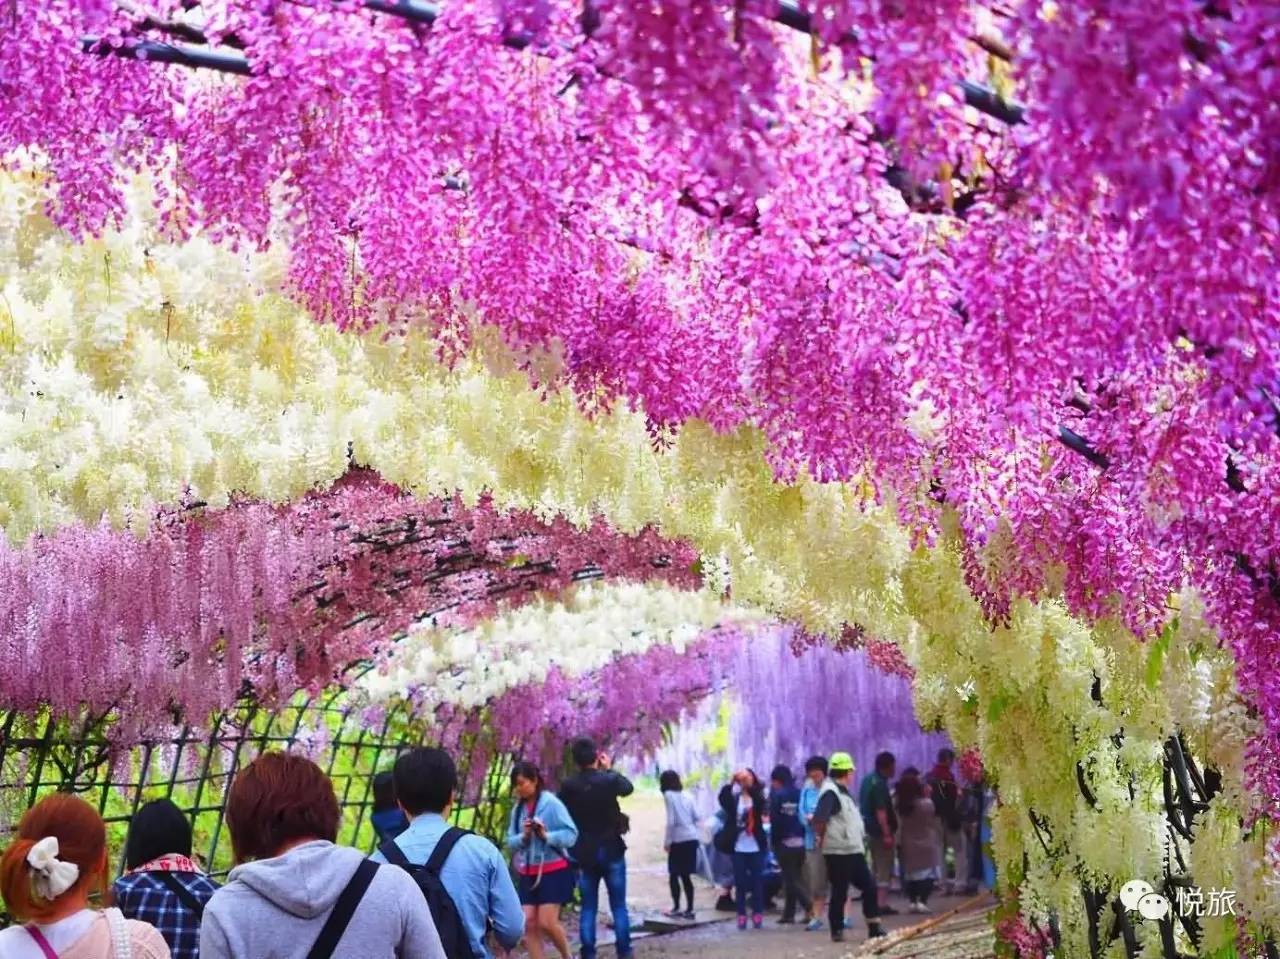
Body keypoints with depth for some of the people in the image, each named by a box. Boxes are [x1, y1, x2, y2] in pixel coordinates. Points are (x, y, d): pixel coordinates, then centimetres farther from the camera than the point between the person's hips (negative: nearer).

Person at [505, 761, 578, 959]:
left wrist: (547, 836, -26)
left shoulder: (551, 803, -11)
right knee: (529, 924, -1)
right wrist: (523, 836, -13)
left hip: (553, 871, -5)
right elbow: (510, 841, 6)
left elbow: (571, 834, -13)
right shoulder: (518, 808, 6)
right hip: (528, 874, 6)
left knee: (547, 923, -9)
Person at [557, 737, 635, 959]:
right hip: (611, 851, -1)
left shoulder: (568, 786, -6)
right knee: (619, 907, 8)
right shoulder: (609, 780, -10)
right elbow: (628, 788, 12)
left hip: (584, 854, 1)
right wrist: (609, 769, 20)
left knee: (588, 909, 8)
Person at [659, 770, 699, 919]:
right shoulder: (686, 795, 11)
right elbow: (696, 817, 10)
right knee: (686, 876, 10)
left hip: (679, 840, -6)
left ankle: (676, 909, 5)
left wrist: (667, 841, -5)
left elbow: (671, 821, -11)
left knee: (674, 875, 5)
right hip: (692, 838, 6)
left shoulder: (669, 795, -6)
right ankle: (689, 910, 9)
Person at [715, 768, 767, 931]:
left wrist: (749, 785, -33)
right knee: (740, 882, 3)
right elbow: (723, 799, -19)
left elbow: (761, 804, -21)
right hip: (738, 847, 0)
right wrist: (733, 783, -31)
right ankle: (741, 915, 7)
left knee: (757, 881, 3)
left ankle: (757, 913, 11)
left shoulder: (757, 797, 2)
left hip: (755, 846, 0)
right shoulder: (734, 797, 2)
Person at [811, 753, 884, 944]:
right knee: (839, 892, 0)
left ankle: (874, 928, 14)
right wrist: (823, 838, -11)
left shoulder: (843, 792, 16)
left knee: (869, 886, 8)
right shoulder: (830, 792, -16)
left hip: (854, 850, 10)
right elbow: (819, 819, -24)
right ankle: (837, 931, 10)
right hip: (839, 852, -10)